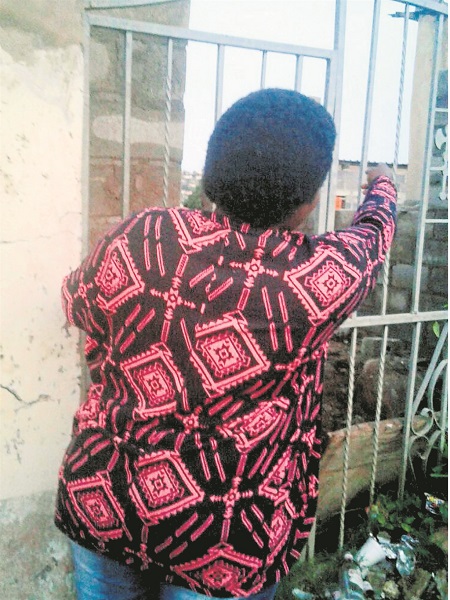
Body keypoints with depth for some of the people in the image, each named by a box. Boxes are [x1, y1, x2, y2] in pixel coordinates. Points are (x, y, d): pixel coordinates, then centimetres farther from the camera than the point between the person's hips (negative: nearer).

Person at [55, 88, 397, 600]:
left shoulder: (137, 239, -16)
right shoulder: (321, 278, -20)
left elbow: (77, 302, 5)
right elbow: (373, 232, 4)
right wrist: (382, 187, 26)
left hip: (100, 503, 3)